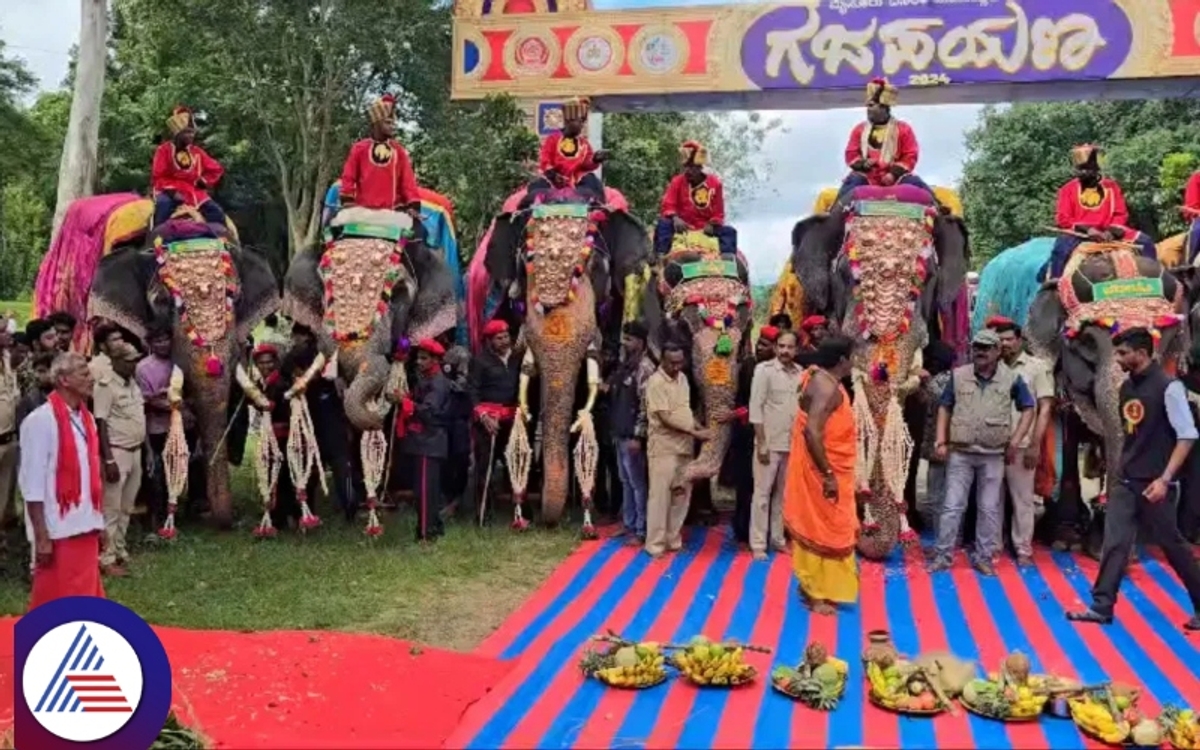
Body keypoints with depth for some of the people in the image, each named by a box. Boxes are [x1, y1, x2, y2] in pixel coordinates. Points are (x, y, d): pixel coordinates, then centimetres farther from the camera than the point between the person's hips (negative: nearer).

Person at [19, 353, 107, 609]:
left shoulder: (85, 418, 10)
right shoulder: (40, 421, -13)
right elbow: (32, 484, -14)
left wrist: (99, 521, 15)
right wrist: (41, 536, -15)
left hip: (84, 527, 7)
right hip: (57, 531, -7)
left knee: (85, 597, 12)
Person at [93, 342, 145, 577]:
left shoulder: (132, 383, 10)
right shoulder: (105, 386, -14)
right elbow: (101, 424, -17)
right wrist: (109, 460, -20)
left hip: (135, 451, 8)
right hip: (117, 452, -8)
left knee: (127, 507, 15)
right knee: (112, 508, -1)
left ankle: (119, 551, 26)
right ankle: (107, 559, 6)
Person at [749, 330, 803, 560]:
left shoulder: (801, 373, 4)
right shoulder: (764, 369, -8)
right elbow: (756, 407, -10)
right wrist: (761, 443, -14)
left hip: (793, 443, 4)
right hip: (770, 442, -4)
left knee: (784, 493, 13)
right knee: (763, 493, 1)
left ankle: (778, 538, 23)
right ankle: (758, 544, 6)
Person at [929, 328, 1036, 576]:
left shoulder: (1011, 379, -2)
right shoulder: (958, 376, 0)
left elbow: (1028, 408, 6)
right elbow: (944, 408, 6)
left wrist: (1015, 441, -3)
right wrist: (941, 441, -2)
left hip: (993, 455, 0)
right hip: (960, 453, 0)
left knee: (989, 508, 8)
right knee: (953, 506, 2)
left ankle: (984, 557, 18)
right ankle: (942, 555, 9)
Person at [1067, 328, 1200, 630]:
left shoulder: (1168, 386, -13)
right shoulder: (1127, 387, 8)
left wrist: (1165, 479, -21)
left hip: (1154, 484, -6)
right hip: (1125, 482, 6)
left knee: (1172, 545, 6)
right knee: (1114, 543, 2)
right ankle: (1101, 607, 5)